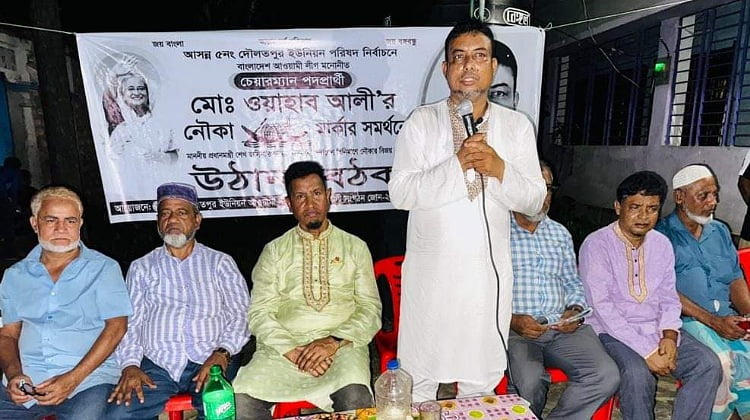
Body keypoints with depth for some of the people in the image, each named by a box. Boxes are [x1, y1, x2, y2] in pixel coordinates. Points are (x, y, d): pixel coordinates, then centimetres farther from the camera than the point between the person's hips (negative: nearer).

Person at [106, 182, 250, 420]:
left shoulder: (220, 263, 13)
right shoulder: (141, 268, 19)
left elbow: (240, 315, 5)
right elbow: (129, 322, 12)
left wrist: (222, 353, -12)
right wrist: (130, 365, -6)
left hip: (209, 359, -2)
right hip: (157, 363, 2)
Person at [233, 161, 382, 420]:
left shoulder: (355, 247, 13)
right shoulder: (274, 251, 14)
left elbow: (370, 310, 5)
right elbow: (260, 314, 5)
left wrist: (335, 341, -12)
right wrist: (293, 350, -11)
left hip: (341, 345, -1)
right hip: (284, 346, 2)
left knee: (355, 399, -32)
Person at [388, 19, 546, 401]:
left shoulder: (517, 125, 4)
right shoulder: (421, 121, -3)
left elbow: (534, 202, 1)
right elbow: (400, 193, -12)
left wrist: (500, 169, -17)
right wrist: (457, 165, -23)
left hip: (488, 273, 2)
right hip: (430, 272, -2)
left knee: (481, 379, 17)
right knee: (419, 378, 12)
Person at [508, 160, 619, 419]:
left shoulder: (561, 234, 19)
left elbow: (573, 283, 23)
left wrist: (575, 311, 2)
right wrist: (511, 320, -17)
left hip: (563, 327, 5)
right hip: (515, 328, -5)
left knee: (606, 376, -19)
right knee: (530, 382, -31)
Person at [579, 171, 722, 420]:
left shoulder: (662, 244, 9)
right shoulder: (596, 245, -12)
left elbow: (669, 299, 12)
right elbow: (602, 307, -17)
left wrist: (669, 335, -8)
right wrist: (647, 350, -21)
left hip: (657, 330, 6)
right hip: (612, 332, -6)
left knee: (708, 364, -14)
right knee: (638, 373, -31)